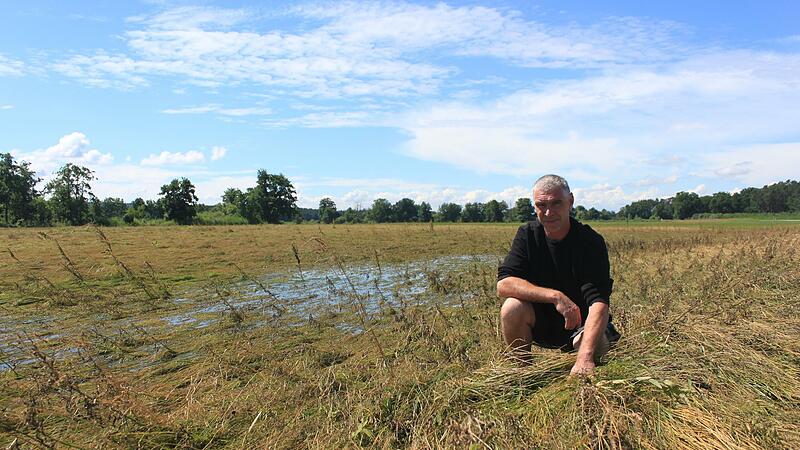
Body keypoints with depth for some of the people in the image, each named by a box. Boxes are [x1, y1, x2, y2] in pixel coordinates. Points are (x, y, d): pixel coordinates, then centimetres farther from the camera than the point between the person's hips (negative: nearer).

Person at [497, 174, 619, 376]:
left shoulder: (591, 241, -18)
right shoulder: (527, 235, -9)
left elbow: (599, 301, -30)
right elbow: (504, 283, -21)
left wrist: (585, 356, -45)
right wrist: (556, 296, -33)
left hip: (582, 323, -1)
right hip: (541, 323, 2)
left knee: (595, 344, -33)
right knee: (512, 308, -27)